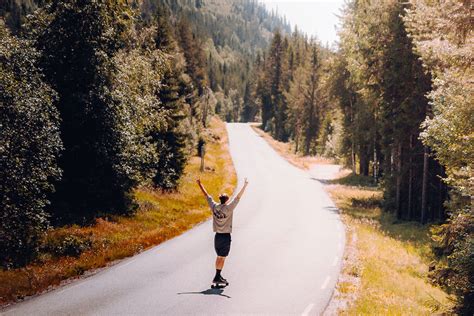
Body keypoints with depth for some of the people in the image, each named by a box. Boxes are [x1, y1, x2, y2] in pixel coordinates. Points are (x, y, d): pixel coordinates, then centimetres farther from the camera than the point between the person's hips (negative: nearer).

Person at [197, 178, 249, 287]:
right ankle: (217, 277, -3)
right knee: (222, 257, -1)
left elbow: (206, 195, 8)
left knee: (219, 256, 16)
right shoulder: (228, 208, -13)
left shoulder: (214, 207, -1)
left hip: (217, 236, 5)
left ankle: (218, 276, 22)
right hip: (226, 236, -5)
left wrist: (200, 184, 17)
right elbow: (238, 197, -19)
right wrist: (245, 186, -20)